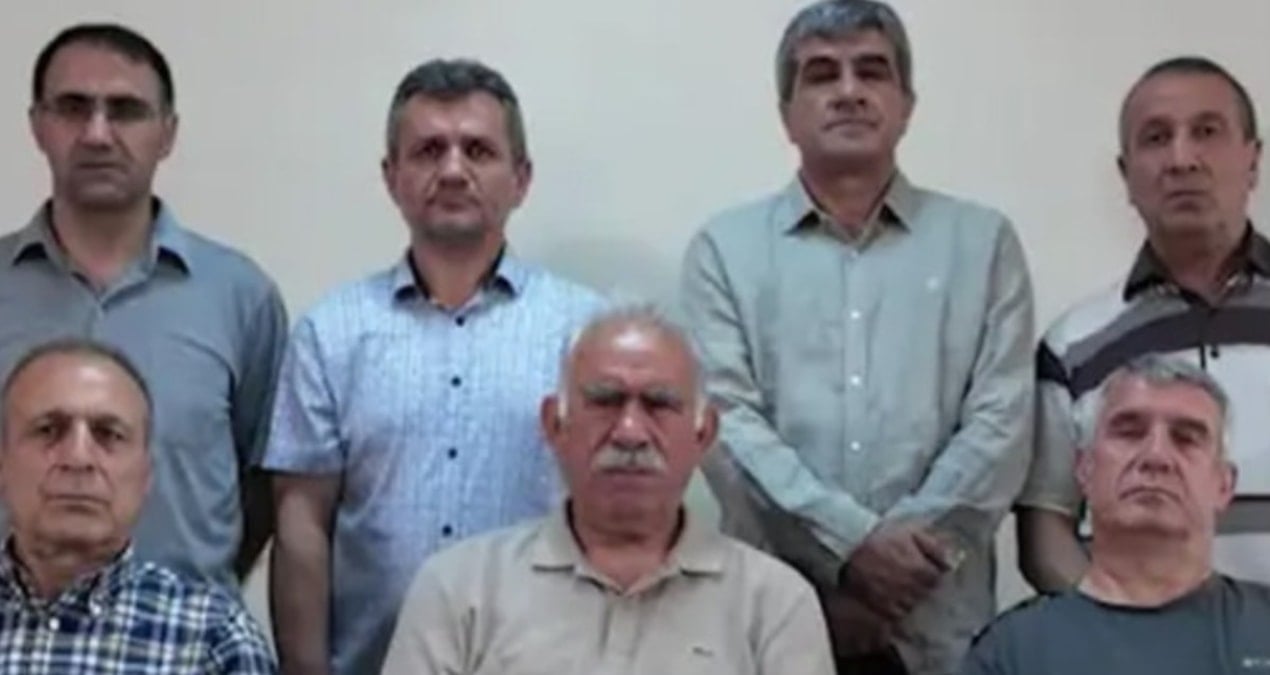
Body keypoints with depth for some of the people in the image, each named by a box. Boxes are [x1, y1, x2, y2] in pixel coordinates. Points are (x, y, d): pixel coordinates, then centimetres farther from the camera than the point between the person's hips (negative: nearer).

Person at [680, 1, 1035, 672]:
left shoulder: (982, 242, 8)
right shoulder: (724, 248, 5)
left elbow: (1001, 422, -1)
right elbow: (727, 423, -5)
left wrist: (908, 545, -12)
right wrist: (852, 543, -14)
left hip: (935, 620, 1)